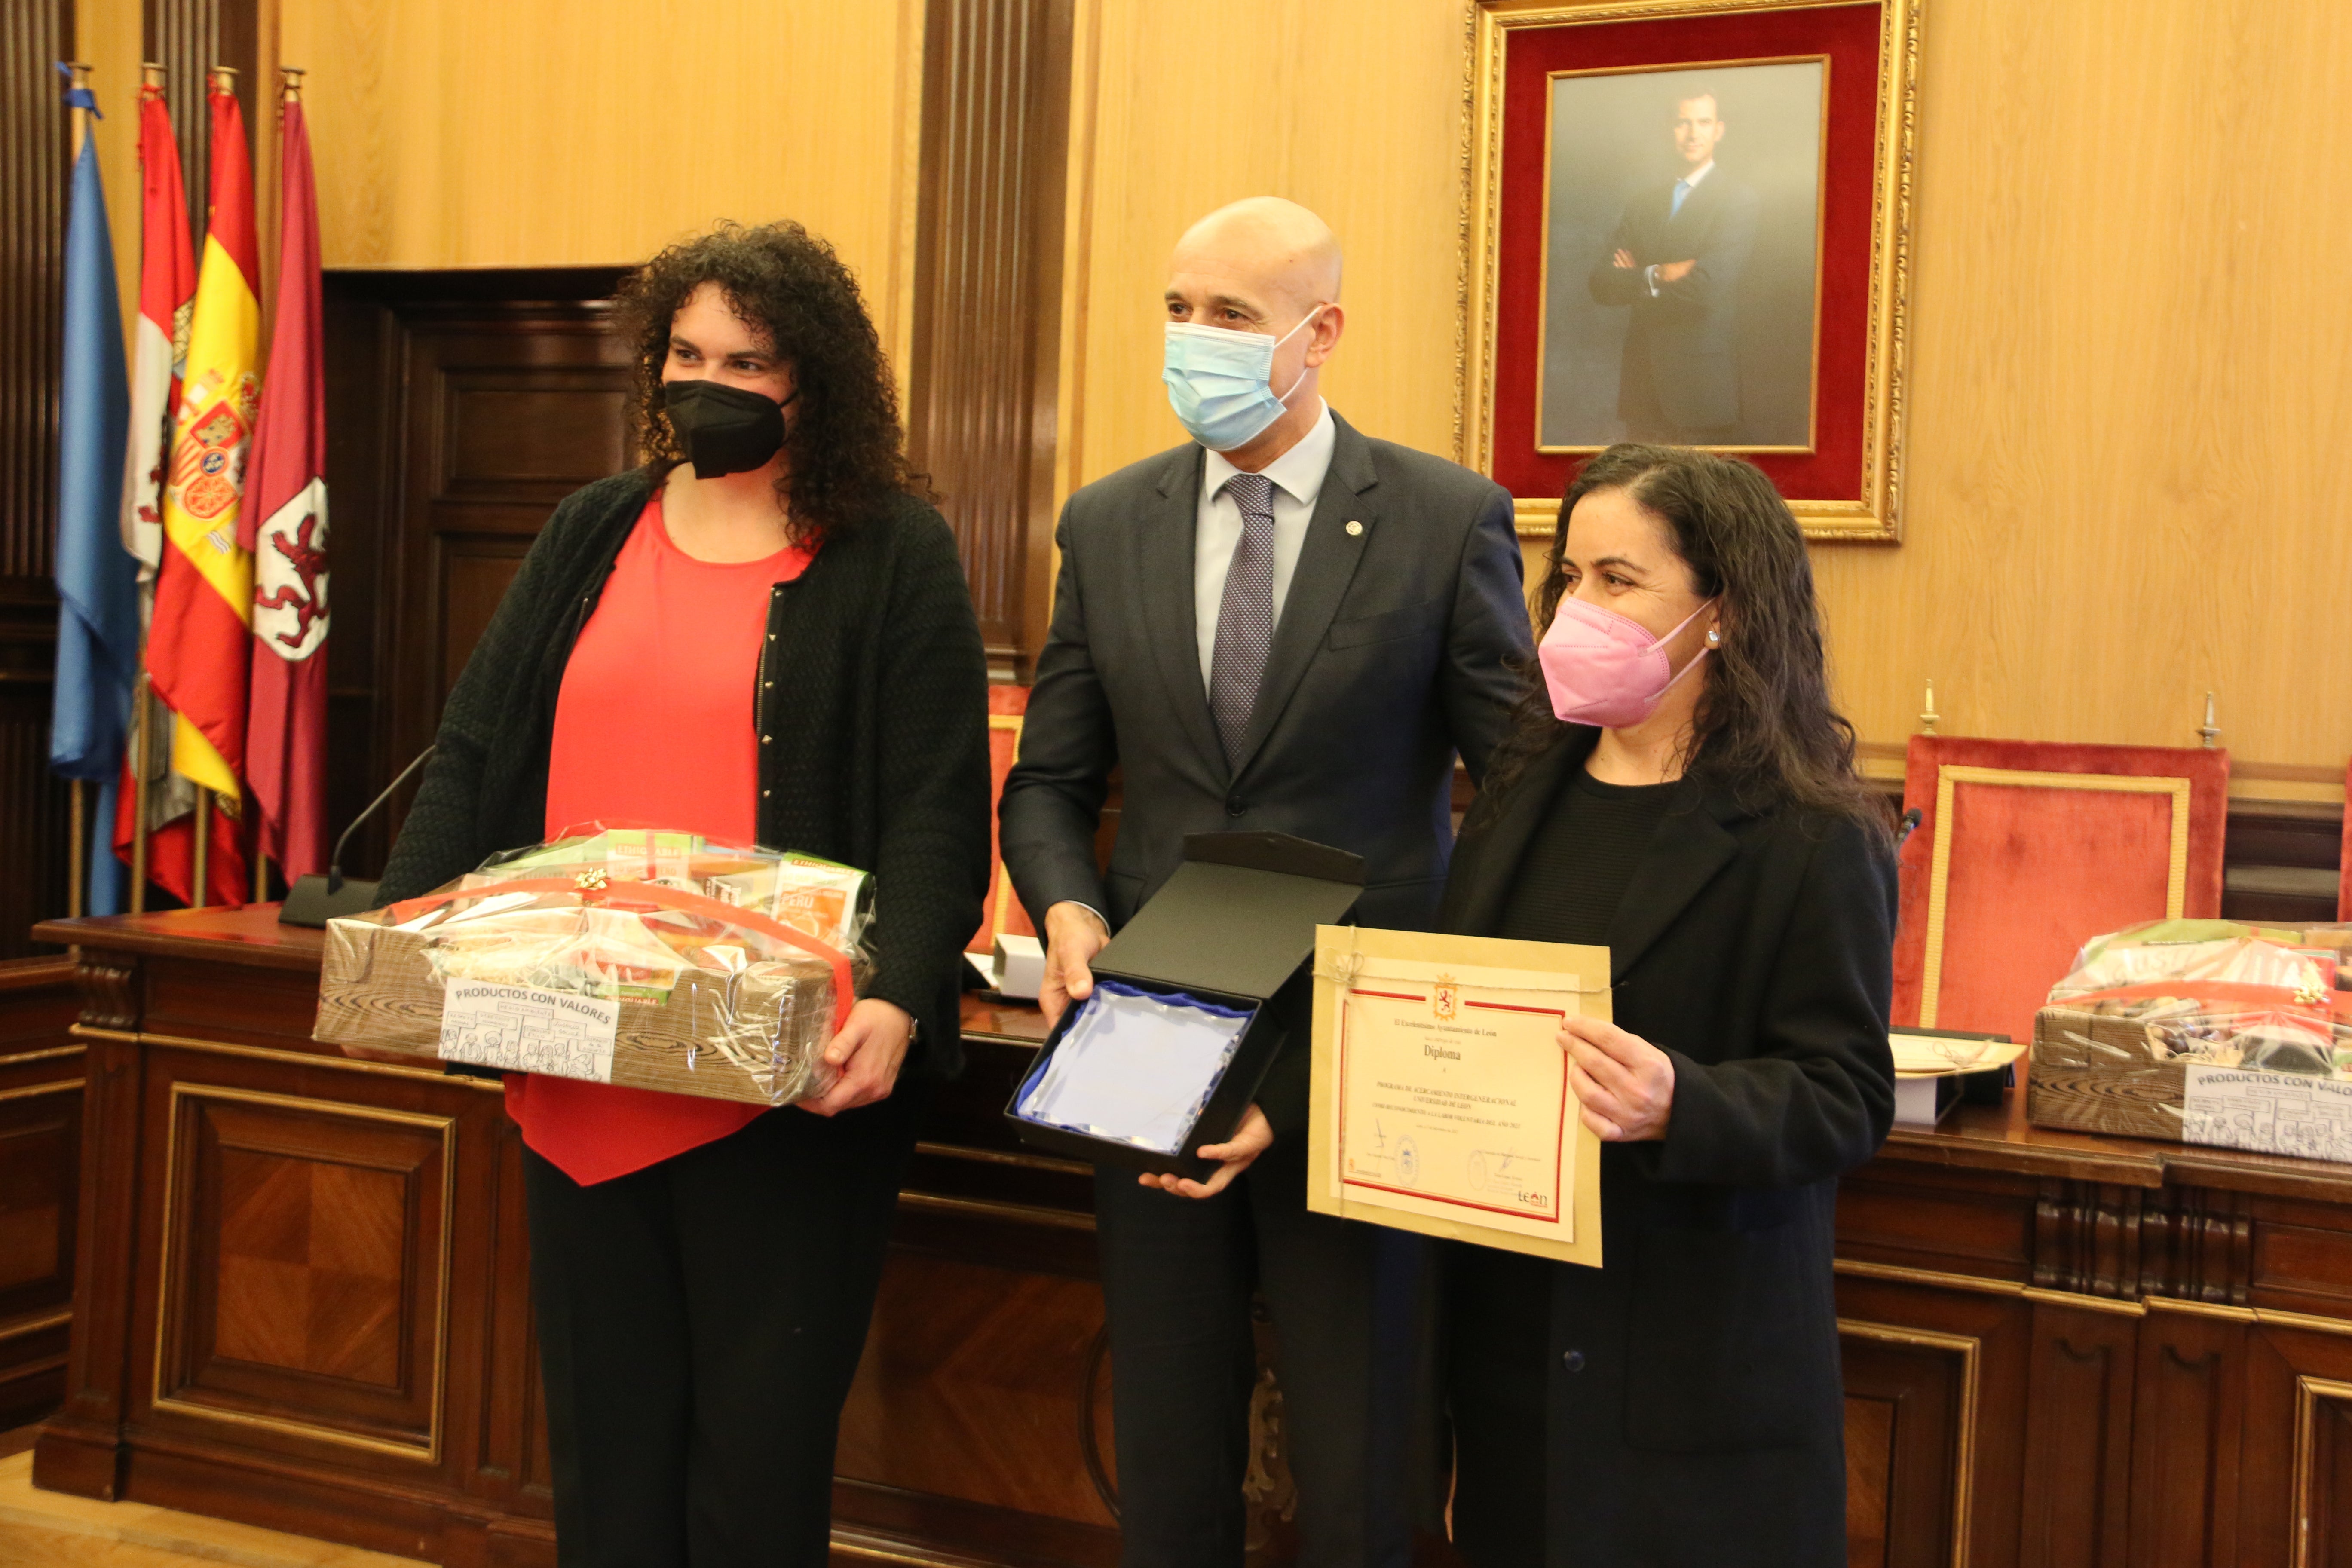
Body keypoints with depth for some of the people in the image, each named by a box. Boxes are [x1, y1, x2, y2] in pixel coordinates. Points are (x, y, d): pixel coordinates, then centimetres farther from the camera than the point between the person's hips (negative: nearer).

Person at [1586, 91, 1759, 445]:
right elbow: (1600, 282, 4)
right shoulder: (1643, 204, 15)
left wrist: (1639, 278, -2)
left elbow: (1709, 284, -15)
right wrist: (1656, 276, -12)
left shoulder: (1738, 197, -1)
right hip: (1644, 388, 4)